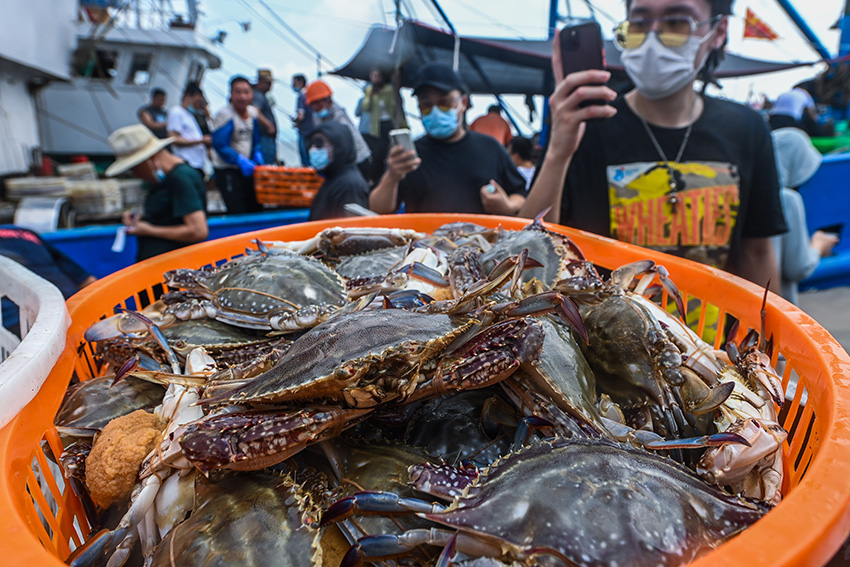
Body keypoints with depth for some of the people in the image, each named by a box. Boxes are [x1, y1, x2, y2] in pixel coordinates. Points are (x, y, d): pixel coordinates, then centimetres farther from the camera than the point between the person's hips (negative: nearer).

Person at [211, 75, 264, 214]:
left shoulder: (253, 112, 6)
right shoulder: (224, 115, -16)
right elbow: (219, 145, -20)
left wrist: (257, 156, -3)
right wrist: (240, 160, -27)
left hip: (247, 169, 7)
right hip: (227, 170, -7)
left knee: (256, 209, 11)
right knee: (237, 213, -8)